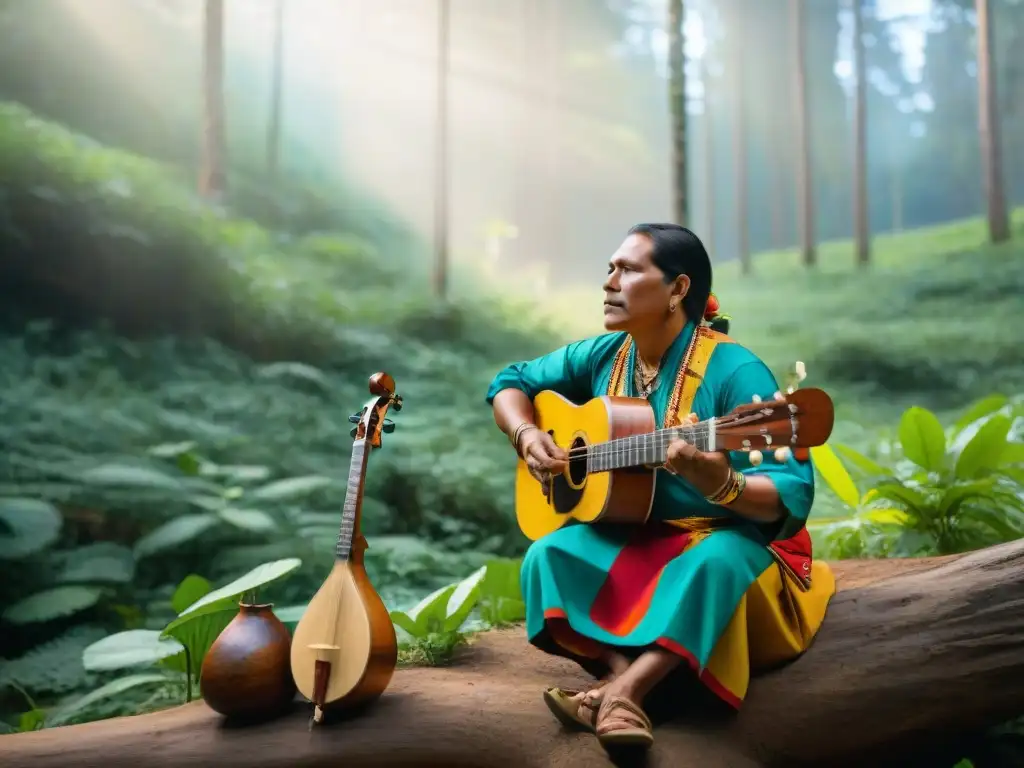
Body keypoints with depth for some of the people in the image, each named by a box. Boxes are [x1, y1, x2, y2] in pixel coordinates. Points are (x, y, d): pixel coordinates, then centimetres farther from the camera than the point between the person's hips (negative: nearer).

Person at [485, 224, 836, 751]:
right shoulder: (602, 356, -1)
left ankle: (618, 694, -39)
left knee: (715, 563, -38)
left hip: (729, 539, -5)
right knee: (549, 554, -20)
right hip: (630, 538, 5)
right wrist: (527, 436, -9)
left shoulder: (733, 371, -20)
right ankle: (624, 685, -32)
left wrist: (721, 485, -45)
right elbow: (510, 382, 12)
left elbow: (794, 495, -24)